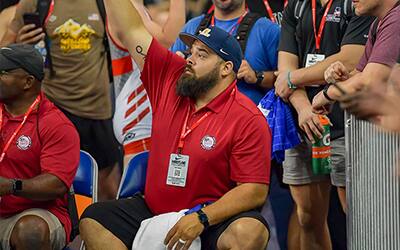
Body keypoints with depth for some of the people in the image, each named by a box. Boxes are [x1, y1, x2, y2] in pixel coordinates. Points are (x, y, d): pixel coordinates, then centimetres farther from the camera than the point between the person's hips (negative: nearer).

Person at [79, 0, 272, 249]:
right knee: (93, 220, -12)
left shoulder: (249, 119, -12)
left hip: (213, 218, -6)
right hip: (153, 210, 6)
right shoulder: (168, 79, 4)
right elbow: (132, 30, 8)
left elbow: (256, 191, -16)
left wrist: (202, 219, -25)